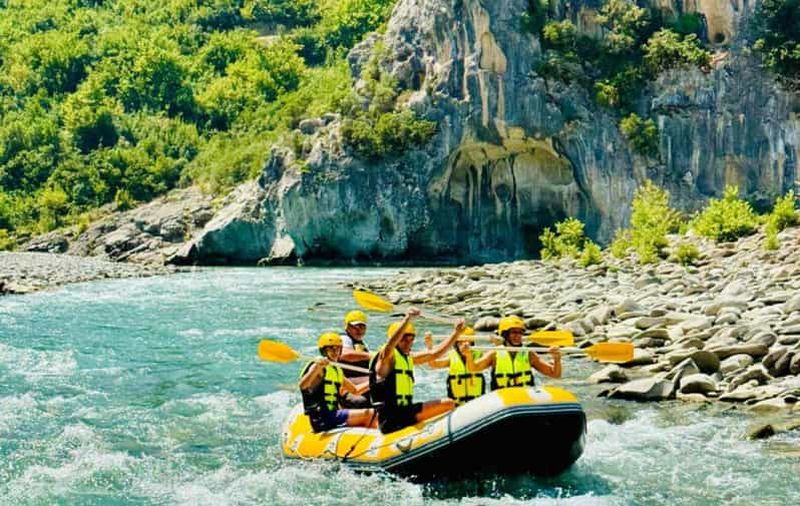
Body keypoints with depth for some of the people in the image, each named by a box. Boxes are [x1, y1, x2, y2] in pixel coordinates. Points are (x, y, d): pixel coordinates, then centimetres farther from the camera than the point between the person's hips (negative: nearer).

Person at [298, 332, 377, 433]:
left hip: (334, 415, 10)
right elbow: (303, 385, -23)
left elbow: (355, 390, 30)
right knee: (369, 414, -17)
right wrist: (316, 368, -36)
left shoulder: (337, 371, 20)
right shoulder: (319, 367, -7)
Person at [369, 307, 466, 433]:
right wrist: (407, 319, -44)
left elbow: (435, 353, 21)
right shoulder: (386, 357, -8)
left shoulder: (408, 358, 17)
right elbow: (389, 346, -31)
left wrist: (456, 333, 13)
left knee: (448, 404, 3)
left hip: (407, 411, 9)